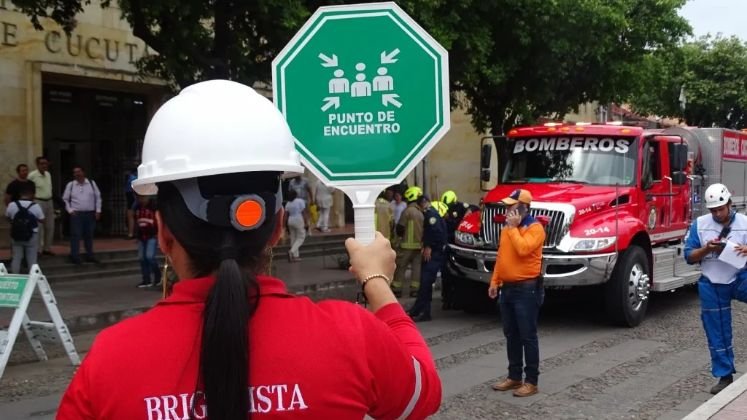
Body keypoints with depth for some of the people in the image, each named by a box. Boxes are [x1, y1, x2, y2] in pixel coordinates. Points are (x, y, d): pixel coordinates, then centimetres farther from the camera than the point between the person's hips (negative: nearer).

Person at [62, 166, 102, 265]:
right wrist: (70, 210, -5)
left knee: (89, 235, 9)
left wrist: (98, 210, 1)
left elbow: (98, 197, 7)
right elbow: (65, 199, 6)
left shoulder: (92, 183, 4)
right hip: (76, 214, -2)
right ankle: (74, 256, -1)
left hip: (90, 213, 2)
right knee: (76, 235, -5)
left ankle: (89, 256, 18)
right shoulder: (70, 185, 2)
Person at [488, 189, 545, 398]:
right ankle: (514, 377, 22)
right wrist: (495, 281, 14)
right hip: (507, 288, 8)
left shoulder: (535, 227, -11)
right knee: (511, 335, 13)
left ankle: (531, 381, 3)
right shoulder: (508, 228, 15)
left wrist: (513, 228, -16)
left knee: (527, 336, -4)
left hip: (527, 289, -8)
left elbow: (523, 249, -27)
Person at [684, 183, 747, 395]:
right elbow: (689, 257, 2)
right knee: (717, 333, 8)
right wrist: (707, 249, -16)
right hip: (712, 284, 2)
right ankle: (724, 375, 21)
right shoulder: (699, 224, 1)